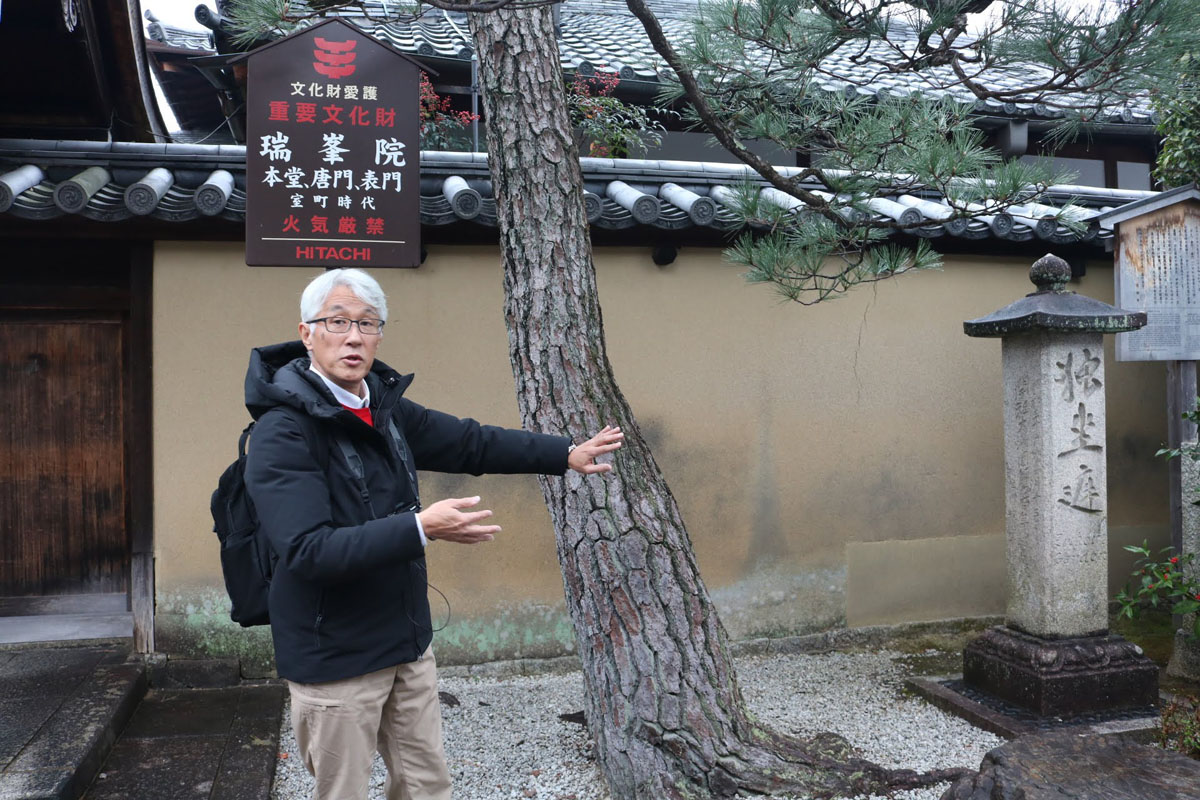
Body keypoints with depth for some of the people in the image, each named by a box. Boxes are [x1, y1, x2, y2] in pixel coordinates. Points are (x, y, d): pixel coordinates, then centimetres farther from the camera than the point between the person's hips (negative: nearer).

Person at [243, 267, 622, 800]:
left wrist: (566, 454, 13)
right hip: (335, 658, -7)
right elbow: (307, 551, -28)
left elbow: (471, 443, 12)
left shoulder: (385, 407, 3)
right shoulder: (282, 432, -20)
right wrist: (421, 528, -34)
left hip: (408, 642, 7)